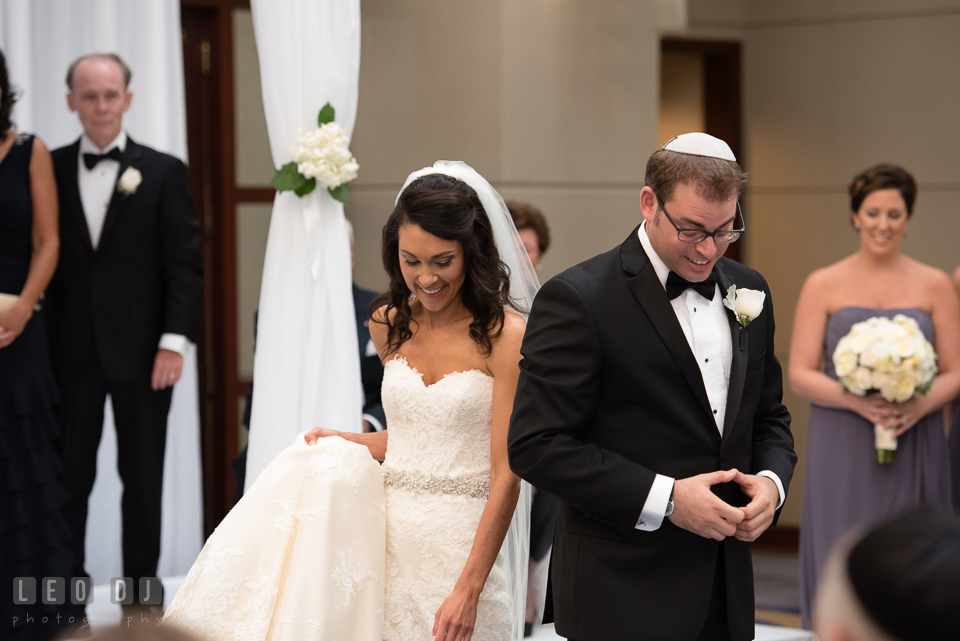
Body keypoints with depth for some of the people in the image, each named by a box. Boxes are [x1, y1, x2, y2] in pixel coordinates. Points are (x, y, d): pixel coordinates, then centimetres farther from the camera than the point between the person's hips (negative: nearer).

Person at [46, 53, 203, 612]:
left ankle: (141, 588, 17)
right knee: (69, 477, 4)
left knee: (142, 479, 7)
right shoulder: (51, 169, 5)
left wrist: (174, 342, -11)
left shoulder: (163, 172, 1)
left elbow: (184, 264, -2)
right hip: (72, 352, 1)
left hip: (142, 353, -1)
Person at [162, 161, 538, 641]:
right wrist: (342, 441, 2)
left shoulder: (506, 335, -11)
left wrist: (468, 591, -17)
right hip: (389, 532, 5)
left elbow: (507, 474, -13)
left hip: (467, 543, -5)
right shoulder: (390, 326, 7)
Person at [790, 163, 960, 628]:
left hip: (913, 454, 1)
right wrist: (857, 402, -17)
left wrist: (919, 406, -14)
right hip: (842, 454, -1)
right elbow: (799, 374, 0)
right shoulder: (823, 285, 4)